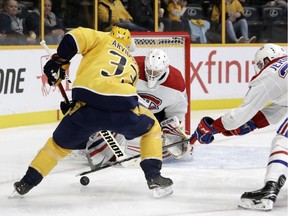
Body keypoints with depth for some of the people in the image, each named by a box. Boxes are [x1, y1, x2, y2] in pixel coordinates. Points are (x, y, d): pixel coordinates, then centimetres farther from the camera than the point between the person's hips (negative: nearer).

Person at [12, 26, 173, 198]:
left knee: (60, 143, 23)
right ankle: (154, 177, 21)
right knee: (151, 128, 31)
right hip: (123, 107, 1)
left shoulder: (103, 39, 24)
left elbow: (75, 37, 4)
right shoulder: (133, 64, 34)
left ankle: (27, 182, 26)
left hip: (89, 106, -1)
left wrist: (59, 61, 14)